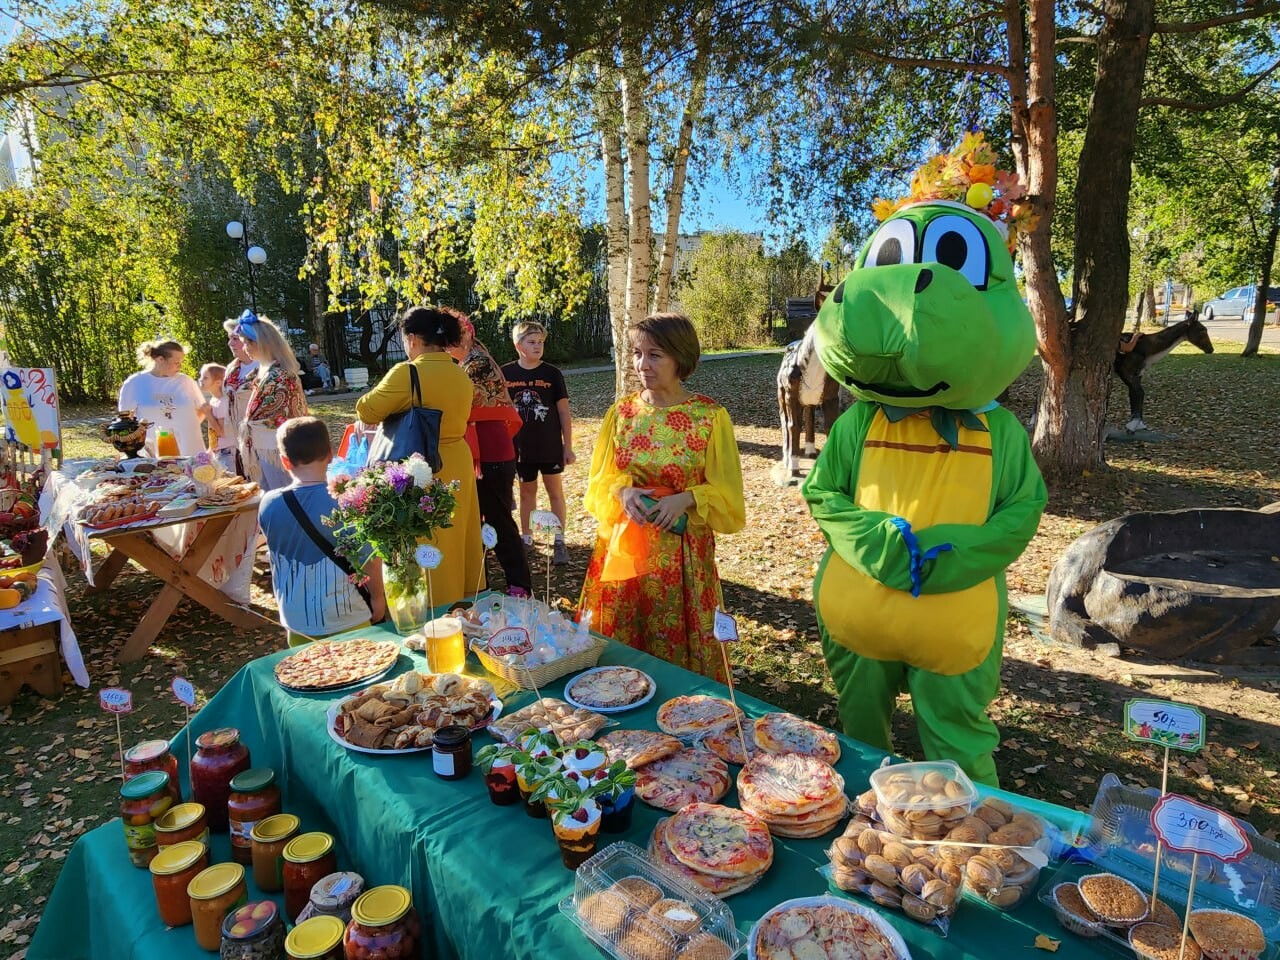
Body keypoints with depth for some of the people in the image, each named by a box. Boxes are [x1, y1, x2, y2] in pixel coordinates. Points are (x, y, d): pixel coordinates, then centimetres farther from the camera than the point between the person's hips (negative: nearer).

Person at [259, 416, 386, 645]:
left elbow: (279, 555, 7)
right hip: (344, 622, -3)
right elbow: (369, 559, -14)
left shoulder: (269, 505, -7)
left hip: (294, 620, 4)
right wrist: (378, 597, 0)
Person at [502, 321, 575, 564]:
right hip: (520, 447, 2)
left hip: (550, 446, -1)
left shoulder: (552, 374, -5)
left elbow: (564, 411, -2)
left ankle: (559, 542, 12)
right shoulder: (506, 374, -2)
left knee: (555, 491, 4)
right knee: (527, 492, 13)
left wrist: (568, 446, -3)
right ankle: (526, 539, 26)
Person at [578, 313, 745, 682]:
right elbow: (600, 481, 8)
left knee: (679, 649, 7)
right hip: (622, 551, 3)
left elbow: (726, 494, -4)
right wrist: (622, 491, -14)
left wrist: (686, 499, -22)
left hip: (681, 554, -3)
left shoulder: (710, 416, -7)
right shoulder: (621, 411, 3)